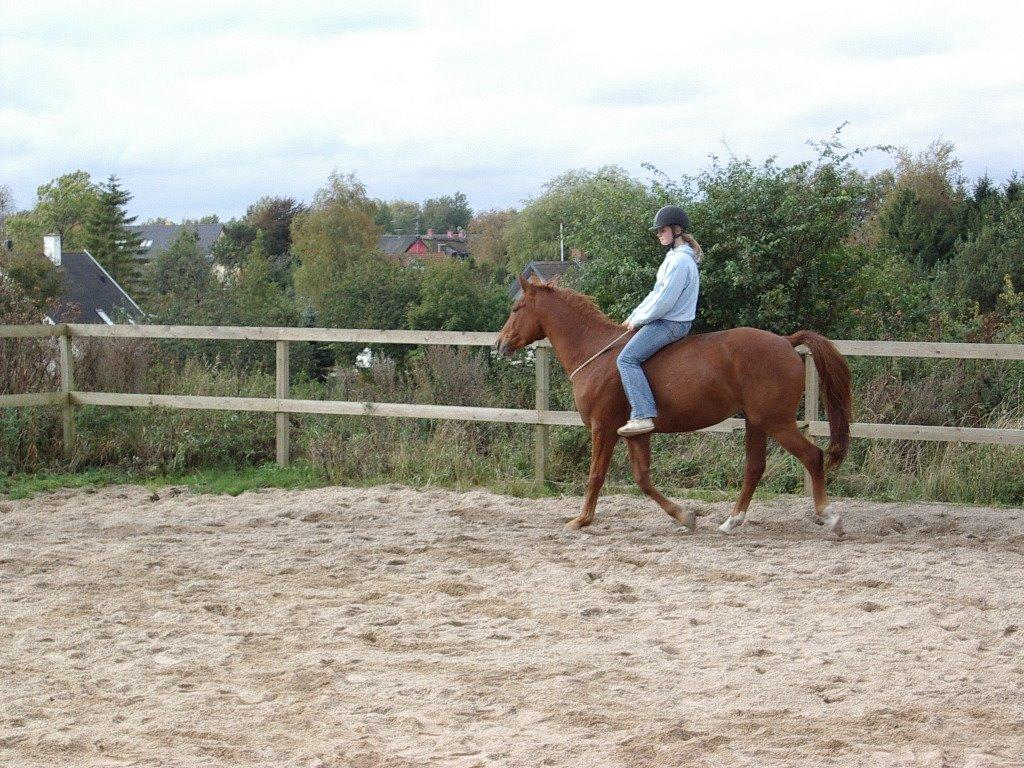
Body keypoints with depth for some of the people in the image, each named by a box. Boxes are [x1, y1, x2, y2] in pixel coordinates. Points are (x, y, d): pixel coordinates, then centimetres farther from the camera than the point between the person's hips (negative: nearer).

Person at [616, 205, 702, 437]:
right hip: (666, 320, 11)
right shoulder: (675, 257, 16)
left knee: (626, 359, -22)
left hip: (670, 324, -11)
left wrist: (637, 319, -10)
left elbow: (663, 302, -23)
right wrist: (634, 316, 12)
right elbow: (657, 294, 21)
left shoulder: (680, 261, -19)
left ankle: (643, 416, -32)